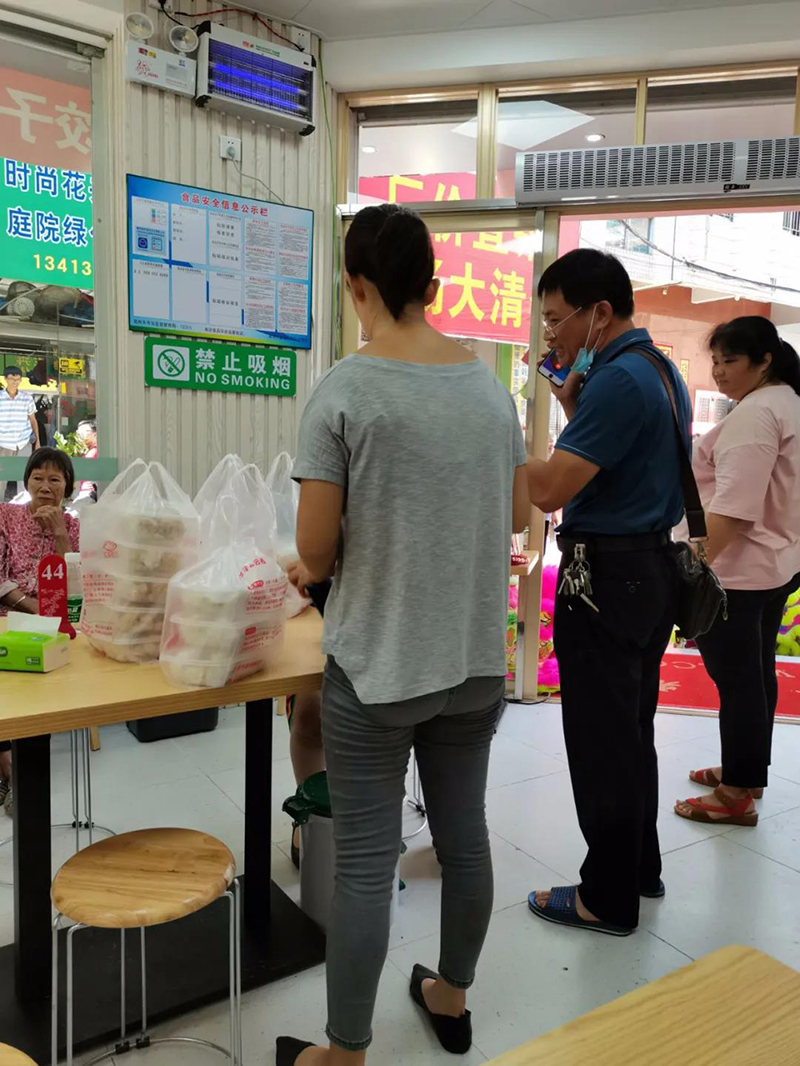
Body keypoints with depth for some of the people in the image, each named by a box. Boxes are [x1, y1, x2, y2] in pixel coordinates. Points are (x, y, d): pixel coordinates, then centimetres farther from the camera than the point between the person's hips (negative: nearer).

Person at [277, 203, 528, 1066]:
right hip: (475, 660, 6)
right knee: (464, 836, 20)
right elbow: (518, 516, 9)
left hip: (376, 665, -5)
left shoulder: (344, 390, -14)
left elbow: (316, 548, -14)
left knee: (364, 863, 8)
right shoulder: (491, 387, 1)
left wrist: (316, 569, 8)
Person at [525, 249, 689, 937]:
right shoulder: (661, 371, 12)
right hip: (653, 567, 10)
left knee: (602, 741, 3)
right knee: (633, 730, 20)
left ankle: (608, 898, 19)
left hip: (605, 577, -10)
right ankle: (641, 865, 37)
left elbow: (549, 489, -25)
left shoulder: (618, 380, -20)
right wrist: (574, 407, 7)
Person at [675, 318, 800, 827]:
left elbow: (733, 505, -26)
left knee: (735, 679, -1)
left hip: (737, 569, -11)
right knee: (756, 673, 18)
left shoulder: (755, 412, -18)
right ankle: (748, 771, 32)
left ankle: (738, 794, 10)